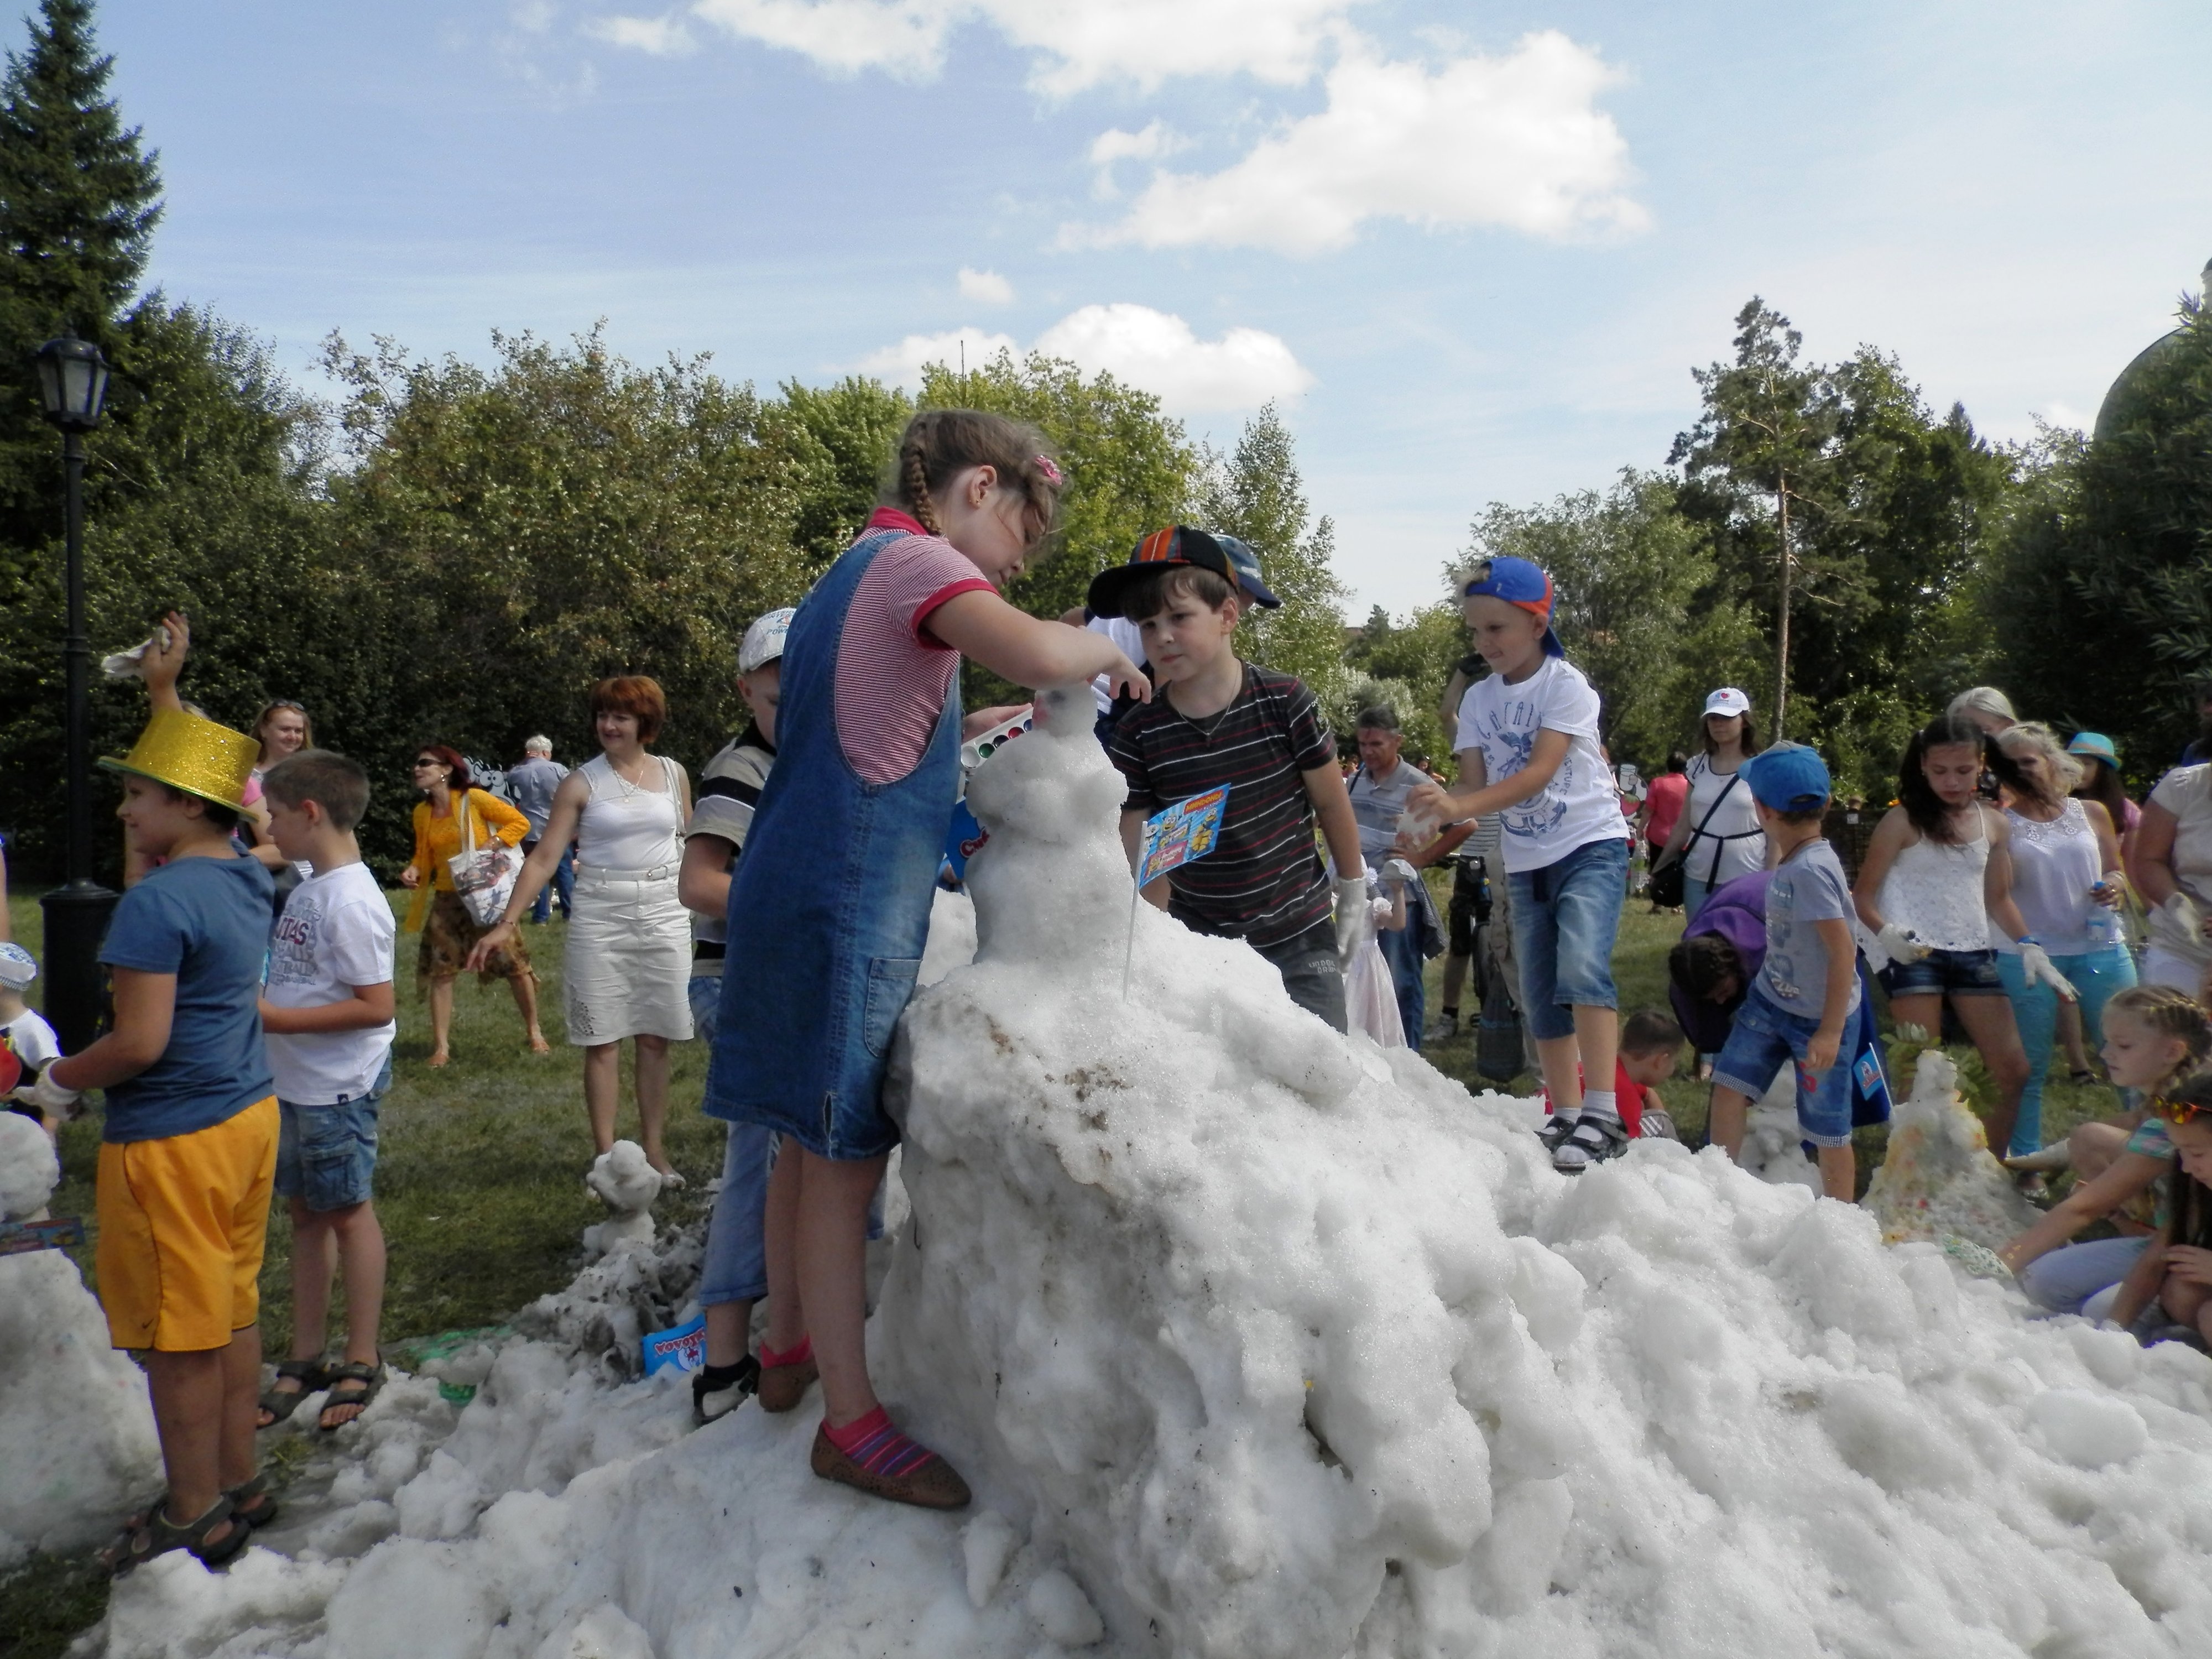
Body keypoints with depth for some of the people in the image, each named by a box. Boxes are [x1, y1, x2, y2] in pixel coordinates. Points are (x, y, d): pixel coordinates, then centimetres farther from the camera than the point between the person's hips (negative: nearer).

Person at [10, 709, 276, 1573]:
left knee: (178, 1336, 5)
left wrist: (59, 1081, -4)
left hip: (172, 1141, -9)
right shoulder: (247, 880, 5)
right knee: (232, 1312, 17)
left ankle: (194, 1517, 18)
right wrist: (165, 691, 26)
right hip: (248, 1114, 9)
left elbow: (140, 1043, -23)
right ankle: (238, 1483, 29)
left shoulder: (156, 901, -20)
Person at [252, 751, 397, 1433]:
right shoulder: (309, 886, 8)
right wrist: (258, 999, 6)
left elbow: (376, 1007, -24)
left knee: (347, 1210, 4)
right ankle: (305, 1358, 29)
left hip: (338, 1089, -9)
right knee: (304, 1211, 16)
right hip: (293, 1084, 9)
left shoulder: (351, 901, -22)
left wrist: (276, 1018, -22)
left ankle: (361, 1362, 19)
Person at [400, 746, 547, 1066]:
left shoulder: (474, 799, -12)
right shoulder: (422, 812, 4)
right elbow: (424, 855, 15)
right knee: (440, 970, 1)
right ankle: (441, 1046, 9)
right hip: (446, 900, 5)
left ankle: (534, 1033, 17)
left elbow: (520, 823, -9)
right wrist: (414, 870, -5)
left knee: (513, 963, 1)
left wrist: (491, 845, -20)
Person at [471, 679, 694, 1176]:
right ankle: (606, 1156, 9)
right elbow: (544, 858, -4)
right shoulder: (581, 783, -1)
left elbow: (691, 846, 14)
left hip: (665, 916, 2)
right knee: (602, 1041, 1)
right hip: (600, 918, -2)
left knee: (655, 1040, 5)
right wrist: (507, 923, -11)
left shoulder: (673, 775, 6)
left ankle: (654, 1150, 14)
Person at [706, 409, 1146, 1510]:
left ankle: (789, 1346, 34)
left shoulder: (856, 572, 19)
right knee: (844, 1158, -3)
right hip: (850, 904, -10)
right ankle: (850, 1424, 7)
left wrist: (970, 728, 20)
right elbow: (1032, 653, -31)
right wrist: (1107, 651, -12)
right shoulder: (918, 562, -12)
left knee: (813, 1140, 19)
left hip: (802, 886, 10)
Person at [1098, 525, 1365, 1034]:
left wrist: (1354, 896, 10)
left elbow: (1331, 802, 1)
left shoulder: (1285, 701, -11)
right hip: (1198, 941, 1)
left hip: (1300, 935, -1)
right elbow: (1142, 855, -3)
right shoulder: (1137, 734, -7)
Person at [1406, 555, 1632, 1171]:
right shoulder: (1478, 699, 4)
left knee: (1581, 967, -27)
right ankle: (1566, 1116, 20)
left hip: (1590, 847, -6)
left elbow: (1538, 773, -25)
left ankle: (1603, 1114, -25)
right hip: (1525, 862, 6)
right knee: (1540, 997, 9)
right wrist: (1437, 805, -26)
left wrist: (1460, 806, -38)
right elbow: (1474, 781, -2)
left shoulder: (1565, 684, -13)